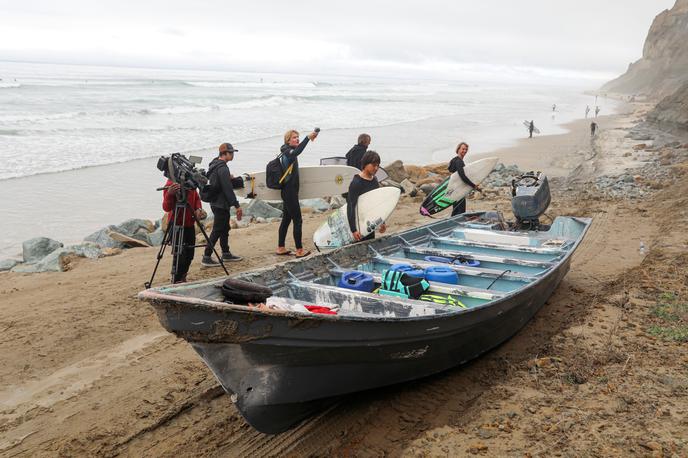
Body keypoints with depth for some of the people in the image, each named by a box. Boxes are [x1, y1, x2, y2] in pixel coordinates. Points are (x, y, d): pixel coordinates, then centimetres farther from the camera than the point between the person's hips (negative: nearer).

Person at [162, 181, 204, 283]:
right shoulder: (170, 185, -14)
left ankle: (182, 277, 31)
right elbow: (166, 207, -21)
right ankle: (177, 281, 6)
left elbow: (197, 198, 14)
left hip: (189, 224, 6)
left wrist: (198, 209, -6)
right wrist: (169, 194, -40)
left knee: (189, 255, 12)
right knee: (180, 255, -8)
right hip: (176, 224, -6)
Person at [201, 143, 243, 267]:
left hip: (216, 203, 10)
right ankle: (206, 258, -4)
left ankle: (226, 254, 27)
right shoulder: (222, 168, -20)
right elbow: (228, 189, -22)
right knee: (217, 230, -6)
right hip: (221, 204, -10)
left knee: (224, 229, 18)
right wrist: (237, 205, -20)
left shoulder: (214, 166, 12)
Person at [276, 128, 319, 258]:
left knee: (286, 220, 14)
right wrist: (308, 138, -42)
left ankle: (280, 248, 21)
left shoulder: (289, 151, 13)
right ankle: (299, 251, -5)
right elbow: (296, 152, -38)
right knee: (297, 220, -8)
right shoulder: (287, 152, -16)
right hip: (289, 192, -10)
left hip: (288, 192, 10)